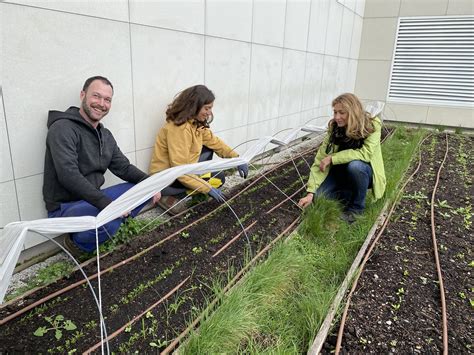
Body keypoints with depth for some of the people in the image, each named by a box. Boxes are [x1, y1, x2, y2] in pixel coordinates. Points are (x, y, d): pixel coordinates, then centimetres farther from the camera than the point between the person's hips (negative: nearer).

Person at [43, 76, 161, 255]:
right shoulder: (63, 128, -17)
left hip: (92, 200, 8)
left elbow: (123, 167, 10)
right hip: (65, 207, -8)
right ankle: (78, 243, -3)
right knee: (108, 222, -35)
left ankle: (109, 226, -2)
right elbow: (69, 175, -28)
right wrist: (106, 203, -33)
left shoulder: (105, 135, 10)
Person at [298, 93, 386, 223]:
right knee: (319, 194, -18)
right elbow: (320, 159, -20)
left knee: (354, 165, -36)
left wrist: (332, 158, -32)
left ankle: (357, 207, -11)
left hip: (364, 172, -3)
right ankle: (352, 194, 10)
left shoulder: (372, 125, -22)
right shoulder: (334, 127, -15)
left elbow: (365, 153, -33)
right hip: (341, 171, 3)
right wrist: (311, 192, -27)